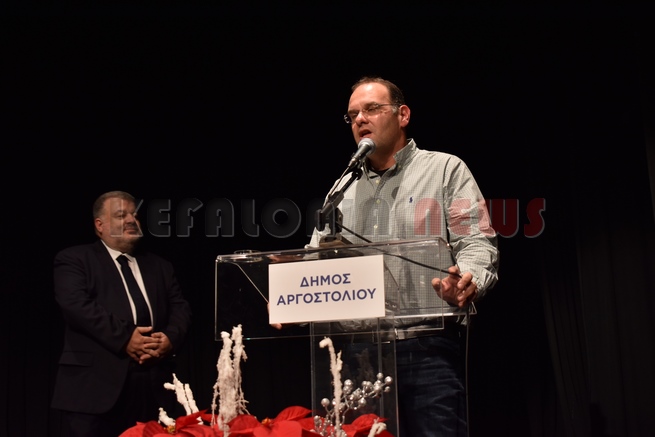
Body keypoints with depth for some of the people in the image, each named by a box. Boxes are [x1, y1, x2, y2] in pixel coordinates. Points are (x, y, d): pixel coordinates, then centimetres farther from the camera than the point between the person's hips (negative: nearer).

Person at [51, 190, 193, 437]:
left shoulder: (160, 266, 21)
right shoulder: (74, 260, 5)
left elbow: (181, 309, 12)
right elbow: (77, 305, -11)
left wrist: (170, 338, -11)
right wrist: (124, 338, -18)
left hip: (153, 386, 5)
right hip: (95, 384, -4)